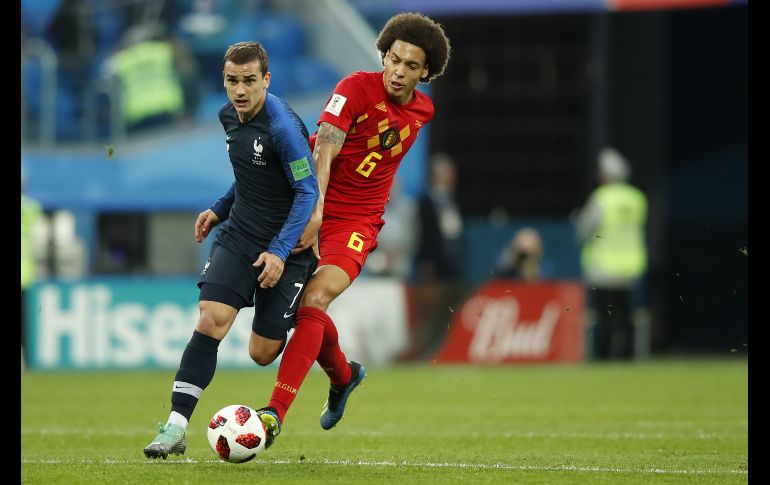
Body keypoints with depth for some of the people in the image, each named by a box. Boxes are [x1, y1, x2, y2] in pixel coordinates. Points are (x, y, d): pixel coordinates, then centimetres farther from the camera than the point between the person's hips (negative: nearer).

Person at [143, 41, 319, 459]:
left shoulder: (283, 127, -22)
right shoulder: (229, 116, 4)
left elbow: (307, 191, -20)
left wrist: (280, 251, -24)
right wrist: (220, 210, 17)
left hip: (285, 246, -6)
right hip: (238, 236, 6)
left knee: (263, 353, -1)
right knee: (211, 320, -14)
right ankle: (176, 427, -15)